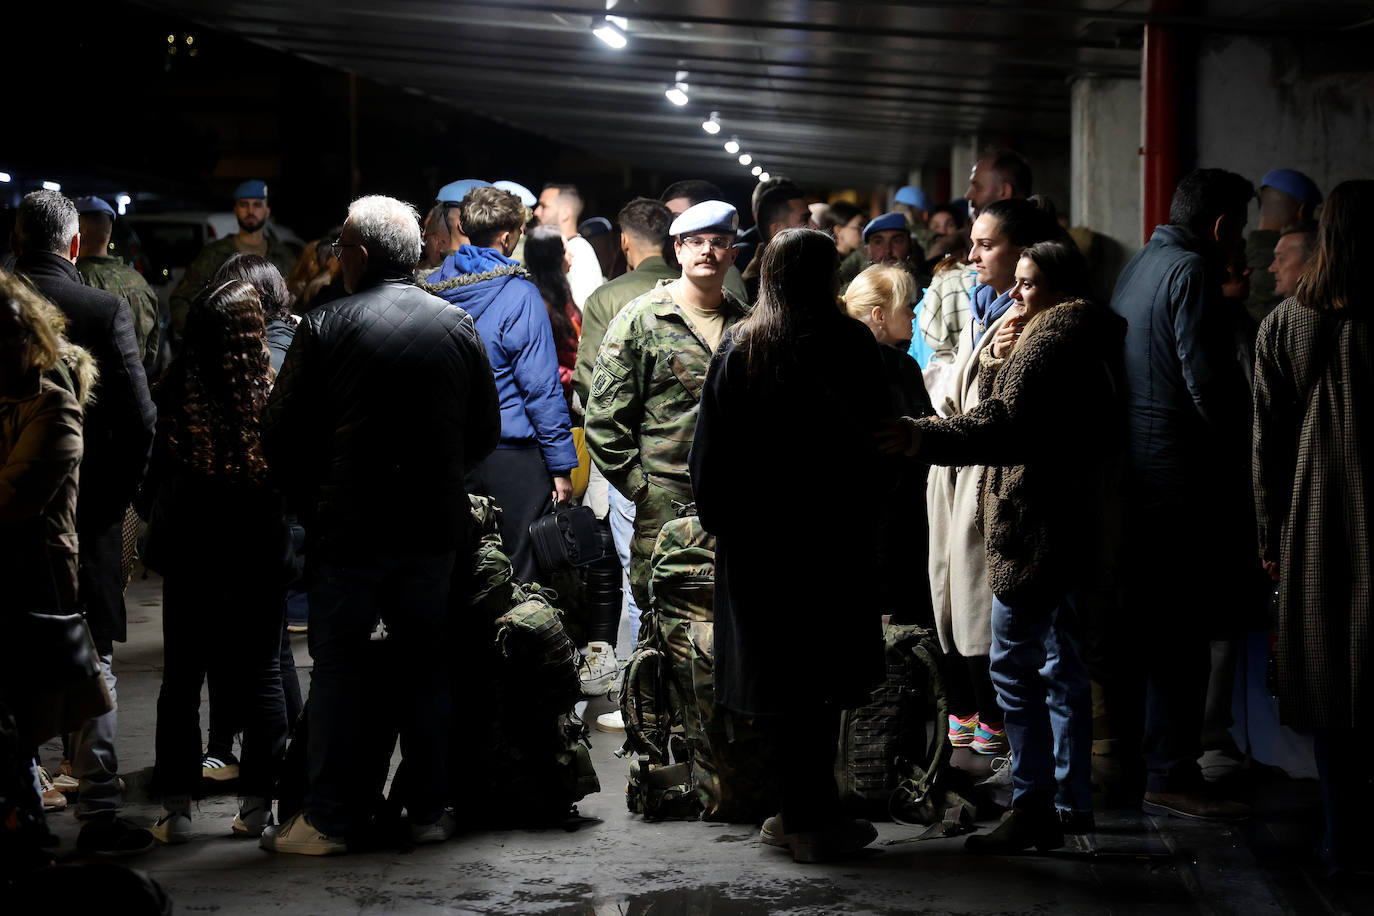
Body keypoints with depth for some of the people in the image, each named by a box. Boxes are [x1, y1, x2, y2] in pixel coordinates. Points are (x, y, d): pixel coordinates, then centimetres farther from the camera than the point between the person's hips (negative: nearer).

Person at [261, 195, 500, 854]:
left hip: (350, 528, -3)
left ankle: (327, 818, 6)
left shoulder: (327, 326, -8)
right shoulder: (456, 324, 3)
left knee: (337, 667, 5)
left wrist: (311, 503, 9)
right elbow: (486, 430, 10)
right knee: (425, 664, 13)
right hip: (436, 527, 3)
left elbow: (281, 435, -6)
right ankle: (428, 810, 16)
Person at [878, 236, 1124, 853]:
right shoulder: (1084, 338, 19)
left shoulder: (1051, 337, -13)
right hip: (1071, 524, 11)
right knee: (1062, 667, 14)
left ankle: (1033, 806, -8)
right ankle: (1072, 804, 20)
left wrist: (925, 438, -32)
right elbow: (1012, 418, 20)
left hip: (1035, 525, -11)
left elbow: (1009, 427, -25)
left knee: (1015, 664, -9)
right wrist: (993, 365, 4)